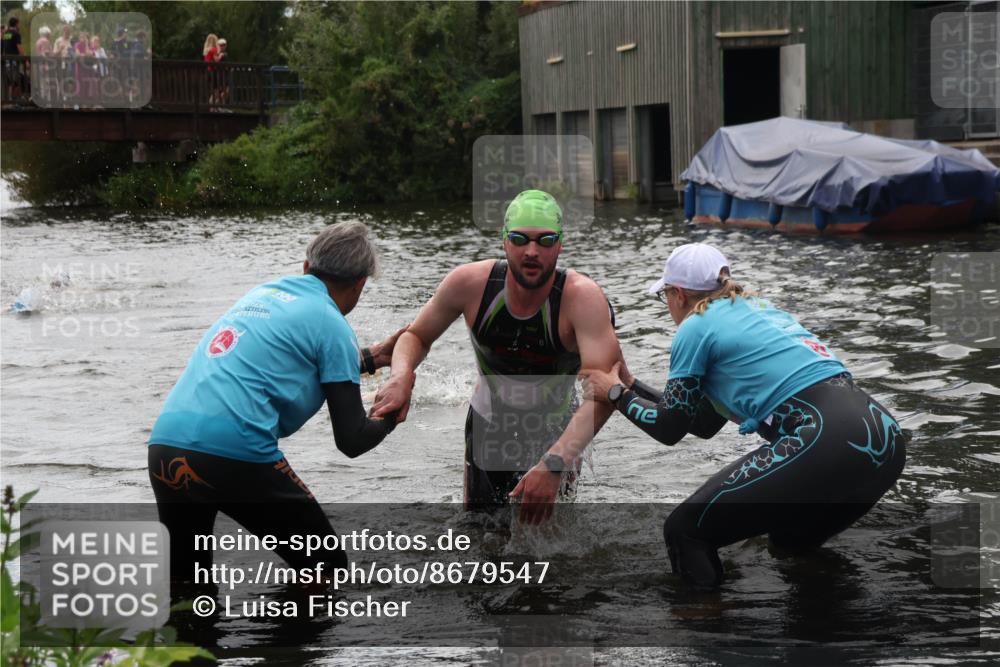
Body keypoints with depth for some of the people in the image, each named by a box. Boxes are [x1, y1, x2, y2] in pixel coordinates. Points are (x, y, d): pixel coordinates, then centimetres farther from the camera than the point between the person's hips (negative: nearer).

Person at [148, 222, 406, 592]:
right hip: (235, 454, -7)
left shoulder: (264, 292, 23)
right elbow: (352, 441, 4)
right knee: (327, 574, 11)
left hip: (164, 447, 7)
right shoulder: (332, 323, 3)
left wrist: (370, 359, 47)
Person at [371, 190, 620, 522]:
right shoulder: (469, 283, -22)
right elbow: (416, 336, -5)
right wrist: (401, 376, -29)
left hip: (553, 437, -3)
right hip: (487, 423, 3)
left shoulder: (582, 298, -32)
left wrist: (554, 464, -55)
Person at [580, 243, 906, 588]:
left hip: (826, 443, -9)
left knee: (684, 530, -3)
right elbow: (704, 423, 32)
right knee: (788, 539, 33)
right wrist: (630, 385, 40)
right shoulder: (756, 308, 28)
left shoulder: (696, 326, 5)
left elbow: (669, 427, 12)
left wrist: (616, 394, 28)